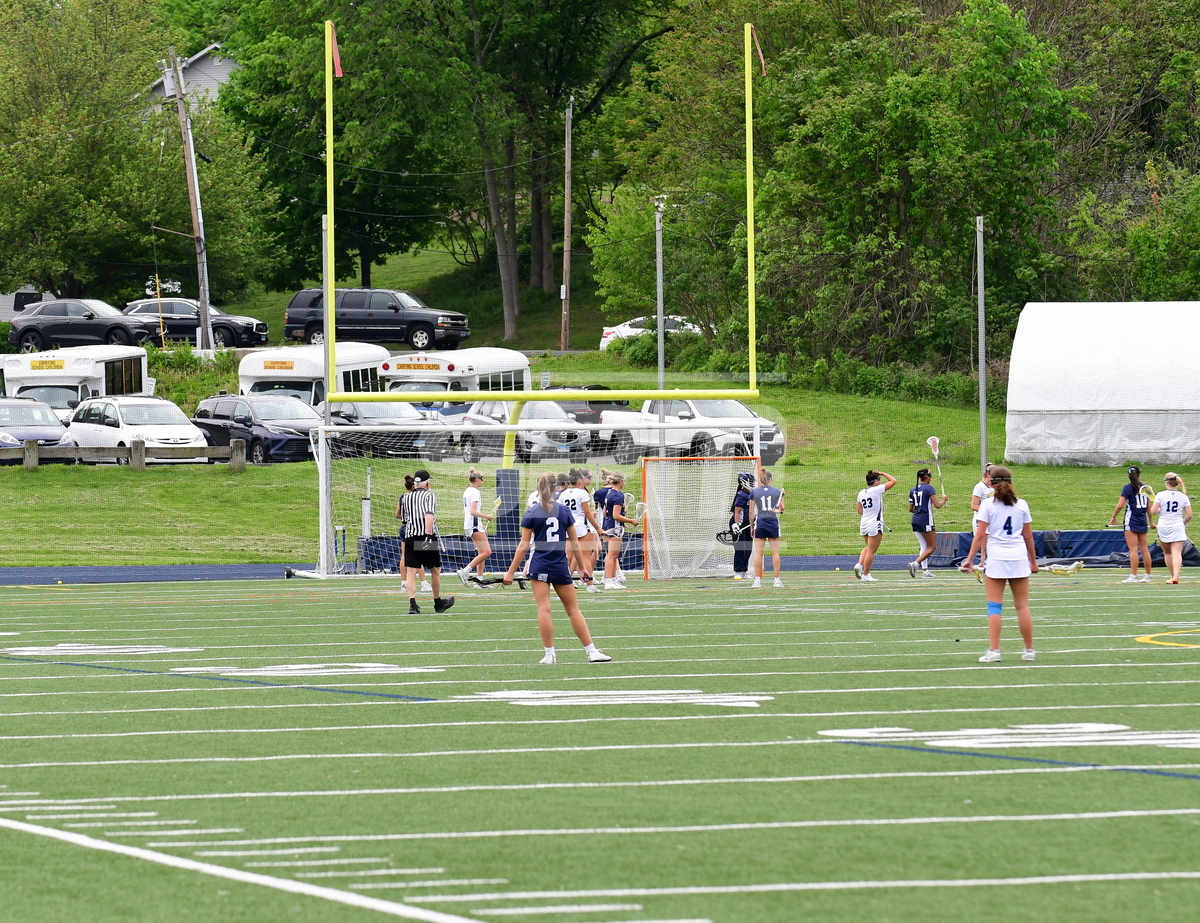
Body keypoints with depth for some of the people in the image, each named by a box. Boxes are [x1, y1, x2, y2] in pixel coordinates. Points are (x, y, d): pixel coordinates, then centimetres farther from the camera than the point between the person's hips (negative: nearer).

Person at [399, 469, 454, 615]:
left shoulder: (406, 498, 15)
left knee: (411, 572, 0)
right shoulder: (430, 495, -1)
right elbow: (429, 515, -18)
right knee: (435, 570, 11)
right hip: (426, 536, -4)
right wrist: (429, 535, -25)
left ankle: (412, 603, -14)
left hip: (409, 537, 4)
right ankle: (438, 603, 22)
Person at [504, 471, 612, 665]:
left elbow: (523, 546, -6)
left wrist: (511, 572, -2)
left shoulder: (531, 514, -4)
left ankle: (550, 654, -6)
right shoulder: (564, 511, 2)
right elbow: (574, 542, 7)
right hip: (561, 567, 2)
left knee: (544, 609, -2)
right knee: (573, 609, 9)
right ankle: (592, 652, 10)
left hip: (540, 567, -2)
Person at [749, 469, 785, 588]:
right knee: (775, 553, 4)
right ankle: (777, 580, 4)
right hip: (773, 523, 0)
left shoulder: (754, 492, 2)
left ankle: (757, 580, -2)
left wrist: (752, 527, 10)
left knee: (758, 553, 1)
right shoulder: (777, 491, 2)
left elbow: (751, 512, 3)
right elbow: (782, 508, 5)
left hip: (760, 523, 0)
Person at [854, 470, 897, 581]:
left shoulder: (861, 492, 6)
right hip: (875, 524, -7)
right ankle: (866, 574, 2)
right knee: (871, 550, 0)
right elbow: (893, 481, -6)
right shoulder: (877, 489, -12)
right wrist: (883, 473, 7)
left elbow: (859, 510, 12)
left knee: (868, 547, 25)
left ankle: (859, 564, 7)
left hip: (864, 522, 7)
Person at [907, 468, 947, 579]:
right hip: (926, 520, -7)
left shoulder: (913, 490, 10)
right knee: (932, 546, 0)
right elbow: (937, 505, -13)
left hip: (915, 520, 7)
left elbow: (910, 509, 13)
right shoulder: (929, 488, -9)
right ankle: (916, 563, -17)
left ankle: (925, 570, 10)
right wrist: (943, 500, 7)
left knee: (924, 546, 14)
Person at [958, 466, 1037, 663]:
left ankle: (993, 651, -6)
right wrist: (1033, 560, 20)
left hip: (996, 558, -2)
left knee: (994, 606, 1)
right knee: (1022, 605, 8)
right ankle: (1029, 650, 11)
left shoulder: (988, 504, -3)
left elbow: (980, 536, -7)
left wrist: (970, 559, -3)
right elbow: (1028, 536, 9)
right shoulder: (1021, 505, 5)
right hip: (1019, 558, 2)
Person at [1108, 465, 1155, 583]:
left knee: (1133, 550, -7)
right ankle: (1147, 576, 13)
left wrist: (1113, 518, -2)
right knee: (1144, 549, 9)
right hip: (1143, 522, 5)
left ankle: (1133, 576, -11)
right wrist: (1150, 521, 23)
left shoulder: (1127, 488, -8)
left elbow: (1120, 505, -13)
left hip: (1131, 521, -5)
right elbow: (1148, 507, 12)